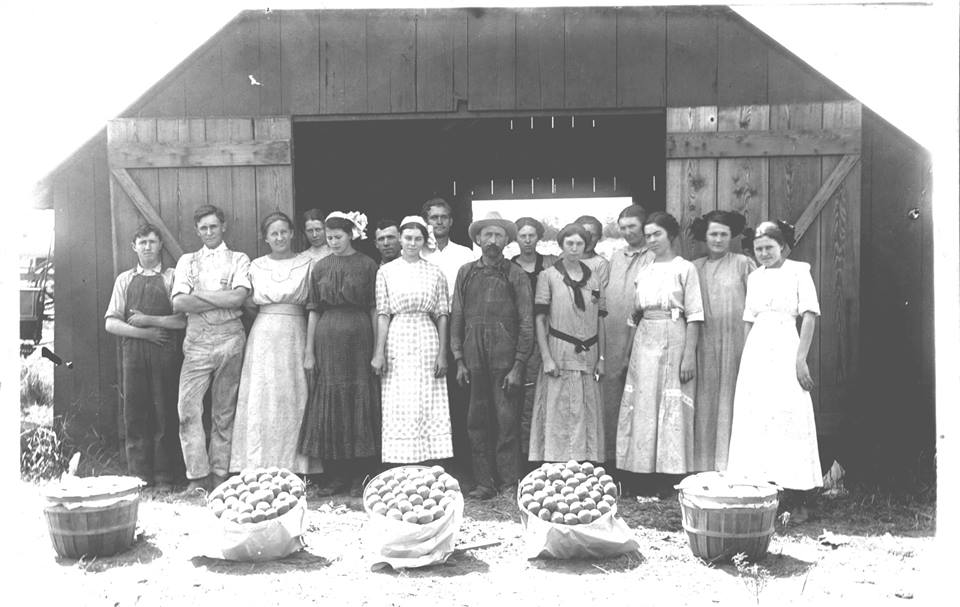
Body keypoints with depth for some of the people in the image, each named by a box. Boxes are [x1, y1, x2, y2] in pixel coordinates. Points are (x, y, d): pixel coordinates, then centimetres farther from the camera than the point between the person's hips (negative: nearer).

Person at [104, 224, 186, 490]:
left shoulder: (172, 277, 4)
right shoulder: (124, 279, 12)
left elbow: (184, 319, -5)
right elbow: (110, 323, 6)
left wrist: (150, 320, -10)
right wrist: (143, 333, -6)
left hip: (165, 351, -2)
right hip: (133, 351, 2)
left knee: (165, 413, 0)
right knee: (135, 413, 4)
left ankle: (165, 477, 9)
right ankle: (139, 476, 14)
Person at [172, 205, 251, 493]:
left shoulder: (239, 259, 9)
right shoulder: (187, 261, 15)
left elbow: (238, 297, -8)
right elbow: (178, 303, 1)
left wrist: (198, 295, -4)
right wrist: (222, 300, -6)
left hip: (229, 339, -1)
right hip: (196, 341, 2)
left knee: (224, 410, 3)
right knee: (188, 408, -9)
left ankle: (220, 474, 9)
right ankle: (198, 475, -1)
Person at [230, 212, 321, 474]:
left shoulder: (306, 262, 6)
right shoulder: (256, 265, 10)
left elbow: (297, 294, -4)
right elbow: (249, 303, 5)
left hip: (295, 333, -1)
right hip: (264, 333, 1)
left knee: (294, 399, 0)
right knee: (262, 398, -1)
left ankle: (297, 467, 5)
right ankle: (260, 467, 3)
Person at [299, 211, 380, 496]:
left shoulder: (367, 265, 1)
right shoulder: (320, 267, 8)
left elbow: (375, 309, 0)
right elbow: (314, 310, 9)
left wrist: (378, 349, -5)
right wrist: (309, 351, 5)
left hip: (359, 336, -2)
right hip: (328, 338, 3)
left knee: (361, 401, 1)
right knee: (329, 403, 3)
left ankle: (360, 476, 10)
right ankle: (336, 475, 12)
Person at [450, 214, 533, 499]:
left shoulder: (515, 275, 2)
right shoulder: (466, 273, 11)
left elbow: (526, 323, 0)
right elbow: (456, 317, 11)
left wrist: (518, 366, -6)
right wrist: (459, 360, 4)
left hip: (504, 357, -3)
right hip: (473, 356, 3)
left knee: (507, 421, -1)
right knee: (477, 422, 4)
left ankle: (509, 483, 9)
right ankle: (485, 482, 13)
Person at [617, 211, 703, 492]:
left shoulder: (685, 268, 0)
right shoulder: (643, 271, 15)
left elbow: (694, 316, -5)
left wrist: (689, 354, -13)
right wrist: (629, 350, 11)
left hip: (674, 340, -5)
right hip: (644, 341, 5)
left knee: (672, 407, -4)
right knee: (643, 406, 4)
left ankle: (672, 472, 3)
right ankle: (644, 469, 11)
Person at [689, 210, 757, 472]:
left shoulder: (743, 264, 2)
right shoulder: (694, 268, 9)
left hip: (736, 340, -2)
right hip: (705, 344, 2)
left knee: (732, 400, 0)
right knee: (705, 402, 4)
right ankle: (705, 464, 13)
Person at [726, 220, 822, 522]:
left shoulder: (798, 271, 0)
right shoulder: (754, 277, 14)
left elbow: (809, 316, -6)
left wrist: (801, 358, -13)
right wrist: (746, 358, 10)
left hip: (785, 347, -5)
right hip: (755, 351, 5)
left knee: (790, 418, -6)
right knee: (753, 421, 3)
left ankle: (799, 501, 0)